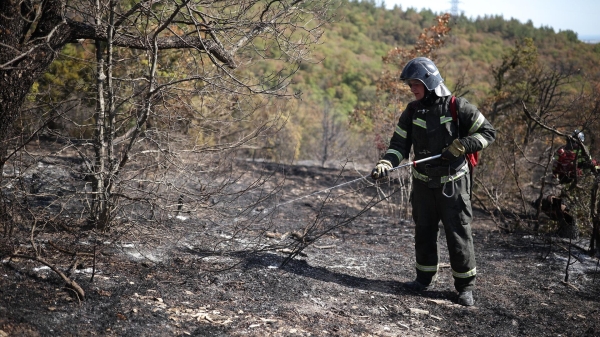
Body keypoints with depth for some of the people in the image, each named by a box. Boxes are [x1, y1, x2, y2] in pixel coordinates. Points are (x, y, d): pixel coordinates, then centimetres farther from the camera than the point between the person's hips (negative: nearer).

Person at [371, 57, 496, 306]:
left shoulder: (457, 107, -9)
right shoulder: (412, 111, 2)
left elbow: (488, 132, -4)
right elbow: (399, 144, 1)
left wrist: (461, 146, -19)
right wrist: (385, 164, -18)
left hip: (453, 183, -4)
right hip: (423, 183, 4)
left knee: (458, 235, 0)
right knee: (424, 233, 13)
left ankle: (465, 286, 12)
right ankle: (426, 278, 29)